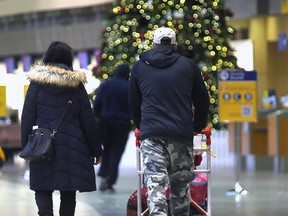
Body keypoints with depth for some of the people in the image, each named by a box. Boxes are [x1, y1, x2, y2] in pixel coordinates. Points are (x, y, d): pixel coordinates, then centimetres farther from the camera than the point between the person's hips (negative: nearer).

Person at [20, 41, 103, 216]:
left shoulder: (37, 81, 1)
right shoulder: (76, 83, 3)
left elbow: (28, 116, 0)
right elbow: (88, 119, 4)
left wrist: (26, 145, 6)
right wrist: (96, 149, 10)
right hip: (71, 144, 1)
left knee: (42, 188, 2)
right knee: (68, 191, 7)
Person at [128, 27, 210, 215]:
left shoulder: (140, 66, 12)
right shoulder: (188, 65, 10)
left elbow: (133, 103, 20)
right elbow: (202, 102, 16)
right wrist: (198, 127, 31)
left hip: (151, 134, 0)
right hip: (181, 135, 0)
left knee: (155, 185, -10)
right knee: (181, 186, 11)